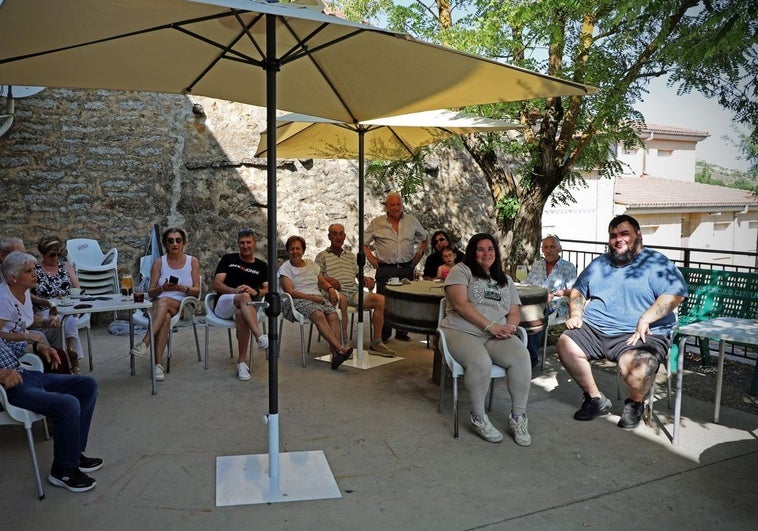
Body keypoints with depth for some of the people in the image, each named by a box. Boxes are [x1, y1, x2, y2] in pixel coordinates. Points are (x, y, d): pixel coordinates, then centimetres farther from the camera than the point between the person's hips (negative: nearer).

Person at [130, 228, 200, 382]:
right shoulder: (159, 262, 9)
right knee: (165, 318, -36)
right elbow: (150, 293, 8)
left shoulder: (193, 262, 8)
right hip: (159, 304, 1)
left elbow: (197, 290, 5)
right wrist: (163, 288, -13)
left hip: (182, 305, -1)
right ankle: (158, 364, -42)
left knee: (163, 301, -36)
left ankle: (145, 343, -46)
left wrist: (183, 288, -16)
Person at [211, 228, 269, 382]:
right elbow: (216, 284, 4)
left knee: (242, 315, -38)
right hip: (223, 304, -1)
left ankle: (242, 362, -34)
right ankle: (260, 337, -54)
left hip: (244, 308, 1)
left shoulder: (261, 266, 19)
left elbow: (268, 289, 5)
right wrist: (235, 291, -16)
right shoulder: (228, 259, 15)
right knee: (245, 297, -36)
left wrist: (256, 292, -19)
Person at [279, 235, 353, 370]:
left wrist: (330, 288, 2)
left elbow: (323, 282, 26)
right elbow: (290, 292, -6)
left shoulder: (311, 264, 23)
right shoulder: (285, 268, 6)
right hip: (296, 301, -5)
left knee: (333, 315, -28)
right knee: (318, 314, -36)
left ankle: (335, 353, -38)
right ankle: (340, 348, -44)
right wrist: (310, 297, -17)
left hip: (317, 297, 5)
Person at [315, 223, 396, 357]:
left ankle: (376, 343, -17)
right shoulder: (322, 256, 14)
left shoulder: (351, 256, 29)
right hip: (337, 292, -5)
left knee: (380, 299, -20)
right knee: (342, 300, -42)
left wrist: (367, 279, 2)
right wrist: (327, 280, -17)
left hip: (354, 292, 5)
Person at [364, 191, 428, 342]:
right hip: (385, 269, -2)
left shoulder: (412, 221, 9)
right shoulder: (376, 223, 3)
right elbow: (364, 243, 9)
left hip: (406, 268, 2)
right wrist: (371, 259, -1)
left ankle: (402, 333, 18)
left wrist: (418, 255, 11)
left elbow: (425, 239, 21)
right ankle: (383, 335, 8)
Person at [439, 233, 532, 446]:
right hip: (462, 332, -4)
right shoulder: (461, 271, 7)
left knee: (521, 357, -26)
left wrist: (510, 327, -7)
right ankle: (478, 418, -13)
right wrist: (491, 326, -14)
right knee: (480, 363, -35)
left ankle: (518, 417, -11)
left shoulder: (505, 280, 24)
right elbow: (460, 304, -8)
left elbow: (515, 312, 18)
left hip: (497, 335, 4)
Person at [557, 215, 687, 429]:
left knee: (636, 365, -35)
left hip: (636, 335, -5)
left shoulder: (657, 263, 3)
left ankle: (634, 403, 3)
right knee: (566, 344, -19)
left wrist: (645, 319, -21)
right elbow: (578, 291, 28)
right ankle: (595, 399, 0)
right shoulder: (599, 264, 21)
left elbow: (675, 294, -11)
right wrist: (576, 315, 8)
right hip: (593, 329, 6)